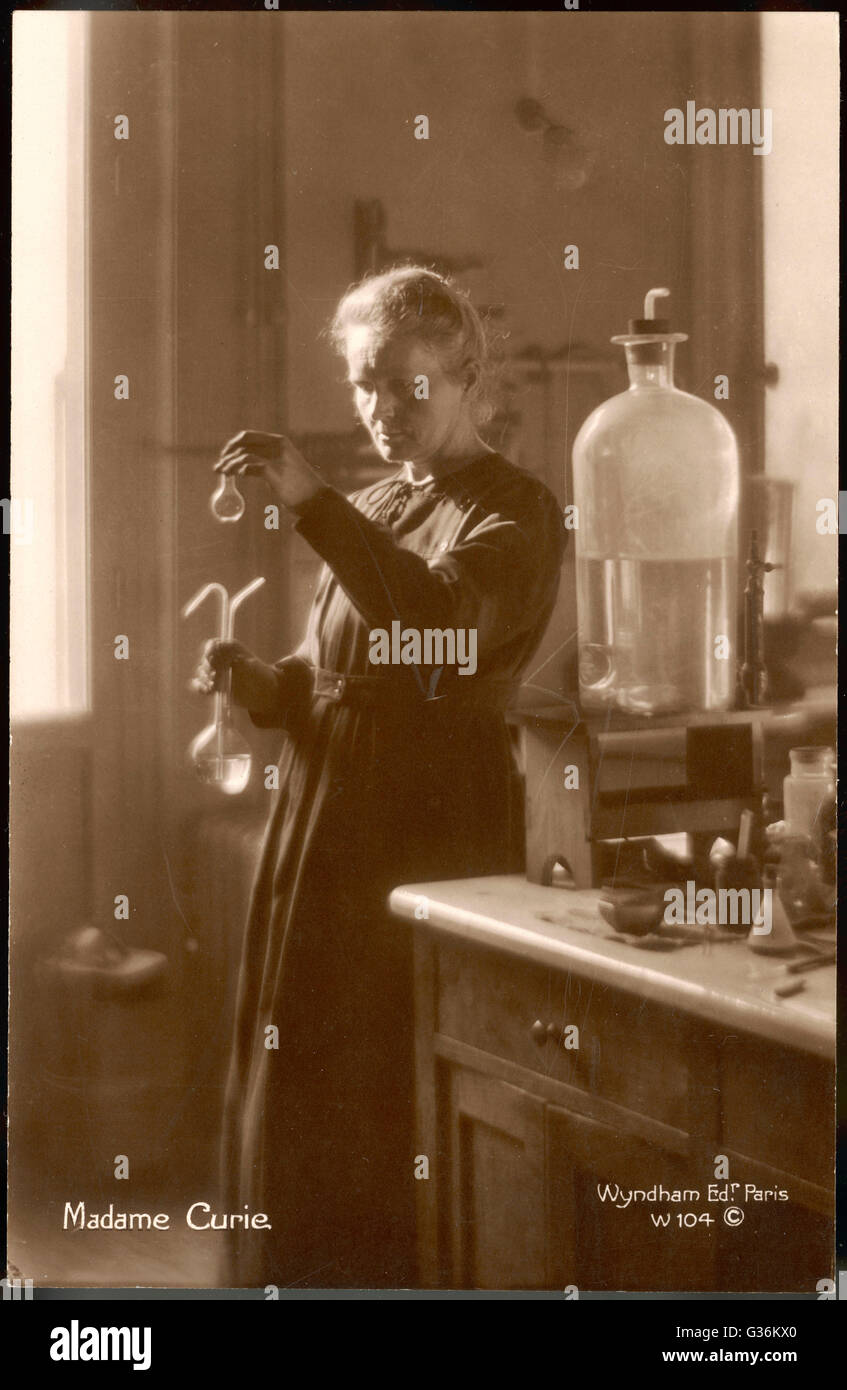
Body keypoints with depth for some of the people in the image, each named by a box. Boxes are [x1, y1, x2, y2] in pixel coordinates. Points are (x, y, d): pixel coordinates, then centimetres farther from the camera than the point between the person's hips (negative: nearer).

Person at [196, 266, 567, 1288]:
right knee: (300, 1084, 9)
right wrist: (256, 680, -3)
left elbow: (442, 625, -25)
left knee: (414, 1086, -4)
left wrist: (311, 503, -29)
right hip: (322, 818, 7)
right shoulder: (368, 512, 18)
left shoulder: (513, 512, -4)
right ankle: (306, 1274, 21)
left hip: (437, 827, -7)